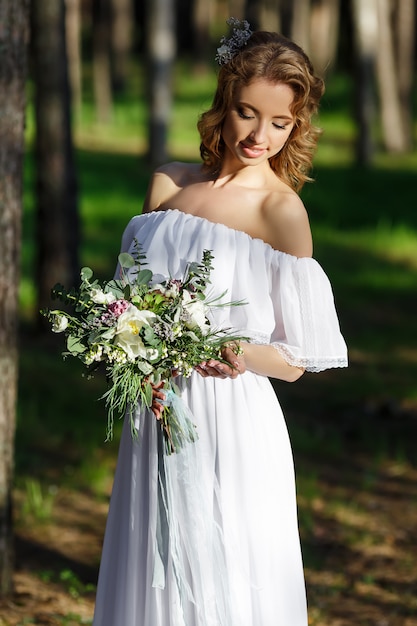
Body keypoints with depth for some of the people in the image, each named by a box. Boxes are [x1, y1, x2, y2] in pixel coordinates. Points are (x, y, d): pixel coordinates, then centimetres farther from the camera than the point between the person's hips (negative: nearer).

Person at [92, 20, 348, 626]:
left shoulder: (283, 212, -7)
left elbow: (295, 361, -5)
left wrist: (238, 355, -24)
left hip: (231, 428, -4)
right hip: (156, 423, 5)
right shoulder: (169, 184, 7)